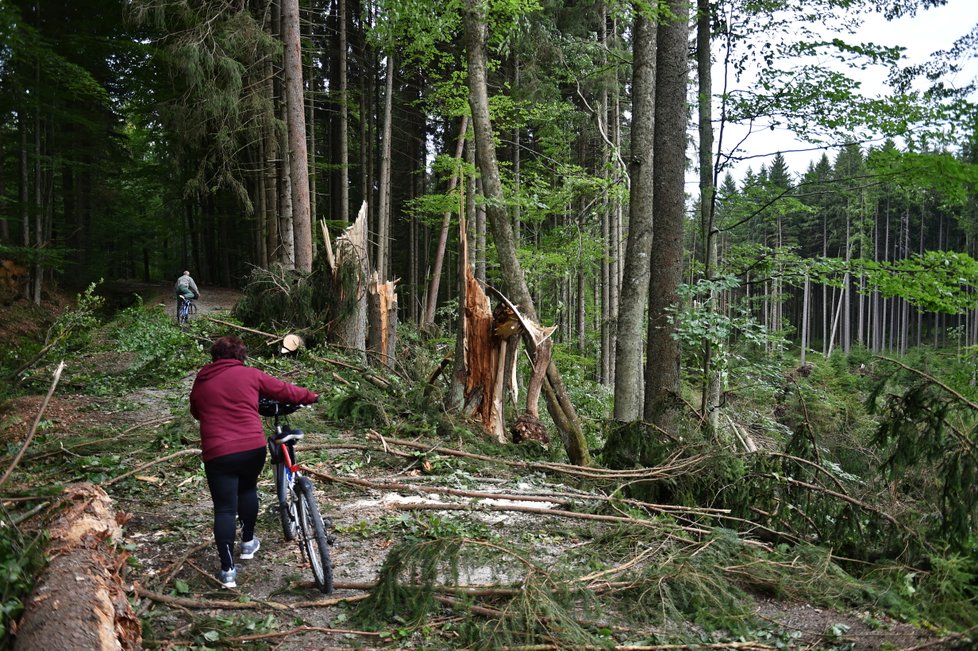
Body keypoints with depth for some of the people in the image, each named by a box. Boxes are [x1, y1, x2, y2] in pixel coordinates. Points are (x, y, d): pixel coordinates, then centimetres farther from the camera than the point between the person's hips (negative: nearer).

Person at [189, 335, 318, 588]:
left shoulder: (200, 383, 11)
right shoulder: (249, 375, 3)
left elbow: (196, 412, 25)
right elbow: (283, 390, 8)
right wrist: (310, 396, 24)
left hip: (218, 453, 0)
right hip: (253, 447, 0)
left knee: (224, 509, 4)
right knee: (248, 489, 27)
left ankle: (227, 570, 2)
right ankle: (248, 542, 38)